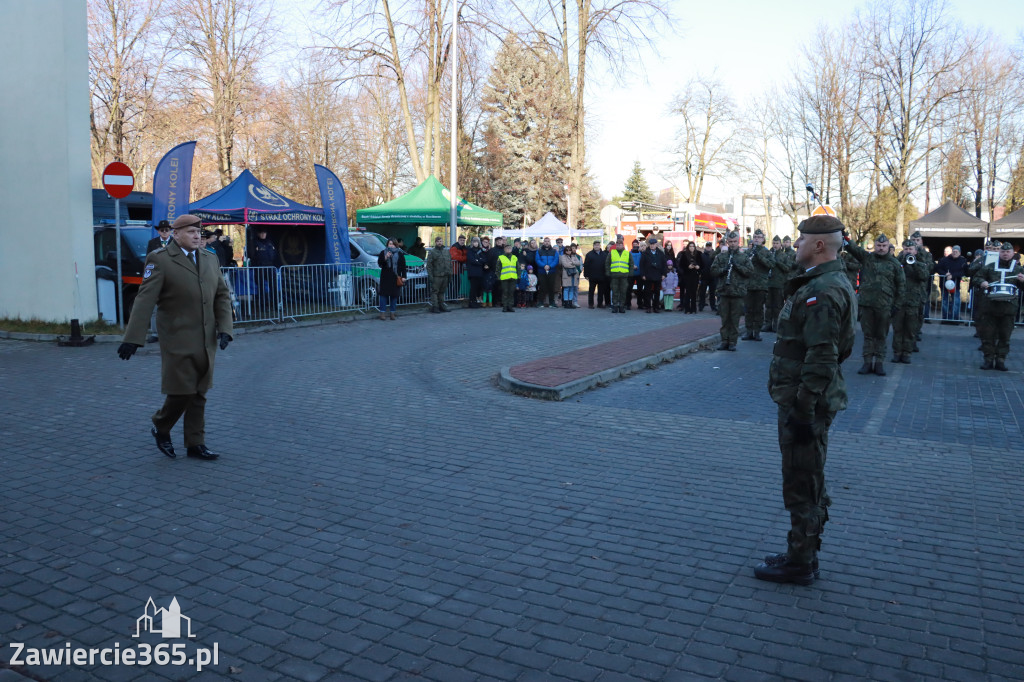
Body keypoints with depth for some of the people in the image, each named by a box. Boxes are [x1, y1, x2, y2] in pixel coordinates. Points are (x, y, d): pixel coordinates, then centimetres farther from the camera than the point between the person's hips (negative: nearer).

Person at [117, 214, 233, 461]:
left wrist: (224, 328, -3)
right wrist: (133, 338, -19)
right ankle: (161, 428, 26)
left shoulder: (210, 259, 10)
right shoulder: (160, 259, -7)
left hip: (206, 341, 5)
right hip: (178, 341, -5)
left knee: (199, 394, 10)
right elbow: (144, 300, -13)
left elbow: (222, 295, 11)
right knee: (181, 392, -2)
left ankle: (195, 444, 19)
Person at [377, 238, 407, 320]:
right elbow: (379, 263, -2)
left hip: (396, 278, 1)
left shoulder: (400, 254, 10)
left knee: (394, 295, 3)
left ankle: (392, 313, 11)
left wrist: (403, 276, -1)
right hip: (385, 278, -1)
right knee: (384, 295, -5)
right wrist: (385, 258, -17)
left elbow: (403, 266, 8)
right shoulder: (383, 253, 9)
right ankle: (383, 313, 1)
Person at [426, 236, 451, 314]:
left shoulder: (447, 251, 15)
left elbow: (450, 263, 19)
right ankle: (434, 306, -3)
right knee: (434, 291, -5)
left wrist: (450, 273, 11)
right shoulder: (432, 252, -2)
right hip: (436, 276, -5)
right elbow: (429, 265, -6)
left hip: (445, 276, 5)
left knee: (442, 291, 12)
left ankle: (441, 305, 19)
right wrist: (430, 275, -13)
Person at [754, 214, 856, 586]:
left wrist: (803, 410, -23)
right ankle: (802, 555, 32)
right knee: (808, 484, 19)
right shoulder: (829, 283, 13)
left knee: (802, 487, 1)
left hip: (805, 403, -11)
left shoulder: (822, 292, -21)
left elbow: (821, 360, -26)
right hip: (806, 401, 11)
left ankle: (800, 563, 13)